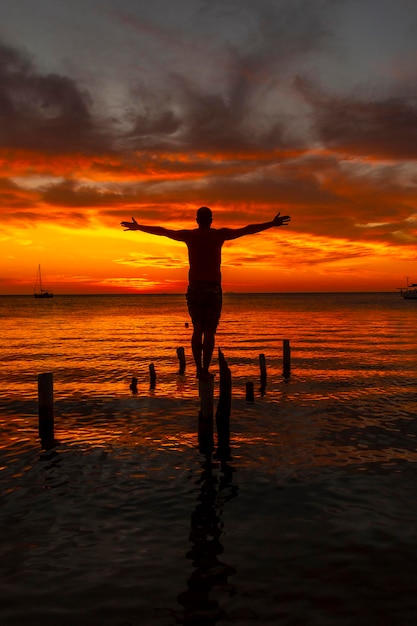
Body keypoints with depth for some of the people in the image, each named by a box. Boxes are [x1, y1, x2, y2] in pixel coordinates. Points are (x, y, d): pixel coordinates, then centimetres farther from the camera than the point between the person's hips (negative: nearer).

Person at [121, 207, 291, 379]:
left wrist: (138, 227, 27)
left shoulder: (189, 235, 6)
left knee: (197, 329, 12)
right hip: (213, 289, -2)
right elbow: (247, 230, 5)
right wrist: (272, 224, 13)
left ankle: (199, 369, 6)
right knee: (209, 331, 1)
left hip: (194, 288, 2)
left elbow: (161, 231, 14)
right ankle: (205, 370, -4)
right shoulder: (220, 234, 1)